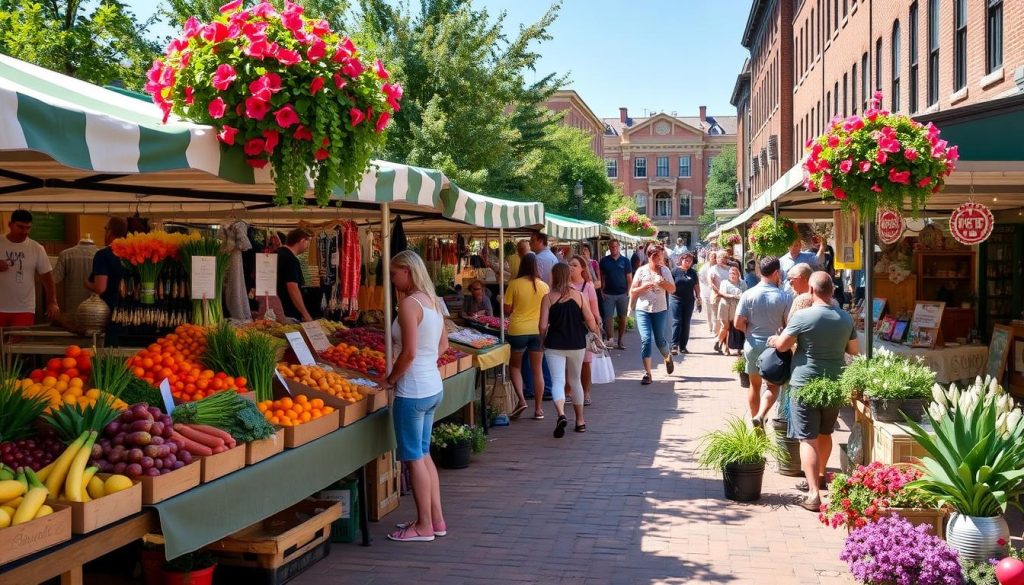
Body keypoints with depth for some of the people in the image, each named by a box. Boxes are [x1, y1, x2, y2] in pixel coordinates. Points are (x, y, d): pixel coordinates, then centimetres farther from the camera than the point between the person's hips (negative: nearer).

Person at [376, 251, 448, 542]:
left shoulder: (409, 303, -17)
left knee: (414, 458, 2)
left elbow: (409, 352, -21)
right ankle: (436, 518, 23)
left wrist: (390, 379, -9)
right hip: (434, 386, 9)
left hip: (413, 390, -9)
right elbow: (443, 344, 17)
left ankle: (424, 526, 10)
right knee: (424, 454, 18)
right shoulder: (432, 301, 9)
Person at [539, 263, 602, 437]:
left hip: (554, 345, -2)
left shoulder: (548, 298, -6)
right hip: (577, 344, 2)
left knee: (557, 381, -4)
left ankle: (561, 414, -29)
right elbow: (590, 321, -2)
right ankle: (580, 421, 25)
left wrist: (543, 340, 9)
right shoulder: (579, 295, -2)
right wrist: (595, 331, 19)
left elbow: (543, 325, -9)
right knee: (575, 381, 17)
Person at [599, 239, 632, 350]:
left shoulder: (625, 261, 3)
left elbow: (629, 278, 4)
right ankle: (609, 340, -1)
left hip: (622, 294, 1)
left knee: (622, 318, 5)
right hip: (608, 294, 0)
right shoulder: (604, 261, 4)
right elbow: (601, 277, 6)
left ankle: (620, 341, 14)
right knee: (608, 318, -5)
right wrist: (601, 291, -3)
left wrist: (628, 292, -5)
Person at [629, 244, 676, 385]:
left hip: (660, 310, 1)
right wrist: (643, 287, -17)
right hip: (643, 310, -1)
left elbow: (673, 289, 2)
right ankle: (647, 373, -9)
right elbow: (632, 294, 1)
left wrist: (664, 283, -16)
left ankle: (667, 357, 40)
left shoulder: (665, 270, 3)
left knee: (659, 339, 6)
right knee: (646, 339, -13)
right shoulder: (641, 271, 0)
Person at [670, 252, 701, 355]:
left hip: (689, 301, 4)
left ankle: (683, 346, 12)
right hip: (676, 299, -4)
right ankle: (674, 346, -11)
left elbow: (696, 286, 14)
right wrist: (672, 289, -18)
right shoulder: (675, 271, -1)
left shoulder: (693, 273, 9)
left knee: (686, 323, 7)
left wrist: (698, 297, 8)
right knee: (676, 322, -9)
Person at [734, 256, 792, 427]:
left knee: (755, 385, 18)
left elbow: (738, 324, -9)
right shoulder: (784, 297, -13)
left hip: (753, 346, 2)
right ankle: (761, 415, -11)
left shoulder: (748, 295, -10)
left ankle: (754, 418, 27)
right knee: (773, 386, 11)